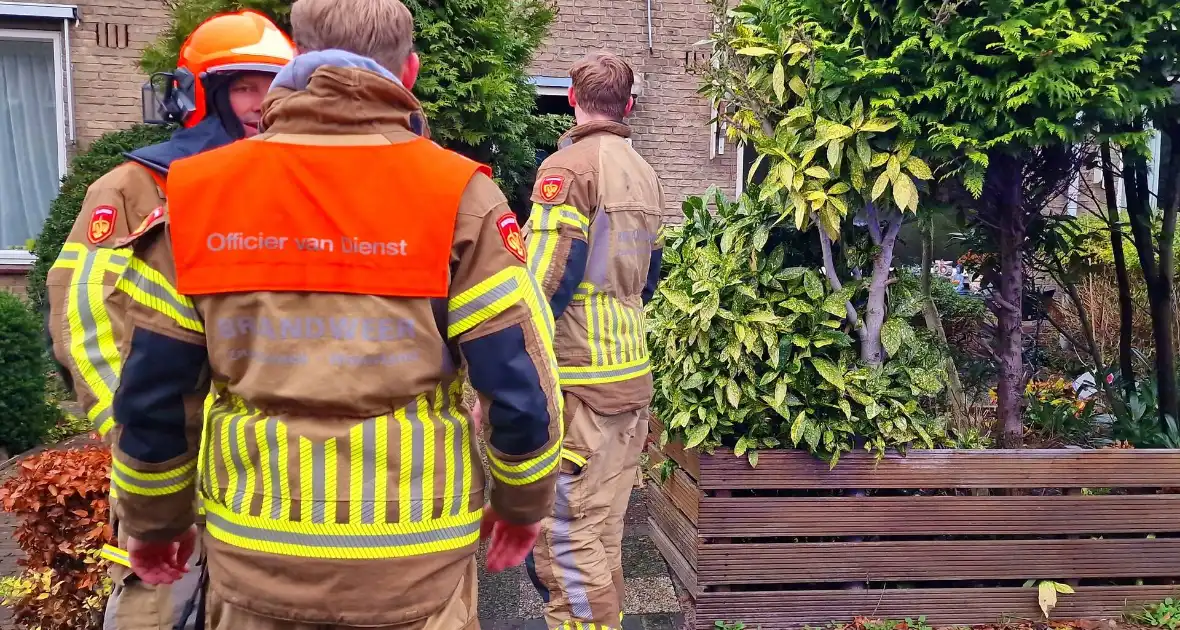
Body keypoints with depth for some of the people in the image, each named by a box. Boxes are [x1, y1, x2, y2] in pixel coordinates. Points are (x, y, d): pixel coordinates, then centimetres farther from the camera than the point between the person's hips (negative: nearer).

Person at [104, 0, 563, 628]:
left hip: (255, 556, 2)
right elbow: (520, 387, -10)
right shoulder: (456, 195, -12)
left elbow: (150, 394, 1)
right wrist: (523, 502, 7)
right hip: (413, 563, -2)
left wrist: (155, 519, 16)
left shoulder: (198, 193, -4)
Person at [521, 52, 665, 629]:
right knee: (603, 529, 17)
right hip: (633, 375, 8)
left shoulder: (568, 166, -10)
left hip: (577, 379, -8)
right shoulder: (644, 174, 15)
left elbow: (546, 281, -18)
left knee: (568, 535, -2)